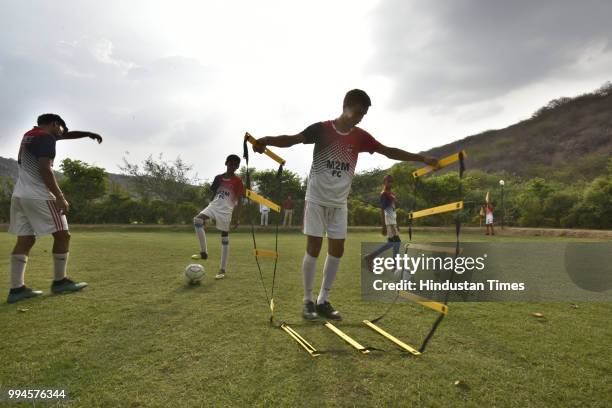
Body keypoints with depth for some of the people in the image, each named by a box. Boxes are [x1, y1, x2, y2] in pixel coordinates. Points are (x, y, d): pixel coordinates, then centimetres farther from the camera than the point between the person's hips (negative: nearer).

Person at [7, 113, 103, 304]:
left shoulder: (30, 135, 19)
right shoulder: (46, 138, -9)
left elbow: (67, 135, 34)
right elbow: (45, 170, -19)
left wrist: (89, 134, 38)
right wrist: (60, 197, -20)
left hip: (19, 195, 9)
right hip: (38, 196, -9)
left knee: (25, 240, 6)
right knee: (62, 235, 0)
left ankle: (16, 288, 3)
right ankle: (59, 281, 7)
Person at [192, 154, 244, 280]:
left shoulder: (237, 181, 1)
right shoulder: (218, 178, 15)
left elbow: (239, 200, 0)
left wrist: (237, 218, -7)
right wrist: (209, 211, 19)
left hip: (226, 211, -4)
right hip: (214, 206, 4)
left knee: (225, 239, -2)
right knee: (197, 219, -24)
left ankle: (223, 270, 5)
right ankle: (204, 252, -15)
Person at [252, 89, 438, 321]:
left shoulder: (360, 137, 4)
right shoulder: (322, 129, -8)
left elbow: (389, 152, 8)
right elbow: (292, 139, -19)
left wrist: (422, 158, 5)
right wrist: (266, 140, -38)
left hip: (339, 203, 5)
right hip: (317, 200, -5)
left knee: (337, 250, 3)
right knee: (313, 248, -3)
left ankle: (323, 301, 17)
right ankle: (308, 301, 10)